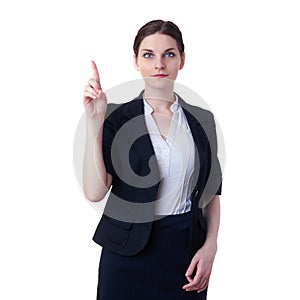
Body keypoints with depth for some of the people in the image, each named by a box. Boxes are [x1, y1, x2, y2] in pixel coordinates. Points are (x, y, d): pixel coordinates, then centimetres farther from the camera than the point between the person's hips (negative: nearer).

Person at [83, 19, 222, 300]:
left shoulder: (202, 120, 4)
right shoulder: (117, 117, -5)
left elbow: (212, 192, 9)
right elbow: (95, 191, -15)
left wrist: (210, 246, -4)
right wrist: (94, 121, -21)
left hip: (188, 250, 3)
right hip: (130, 252, -2)